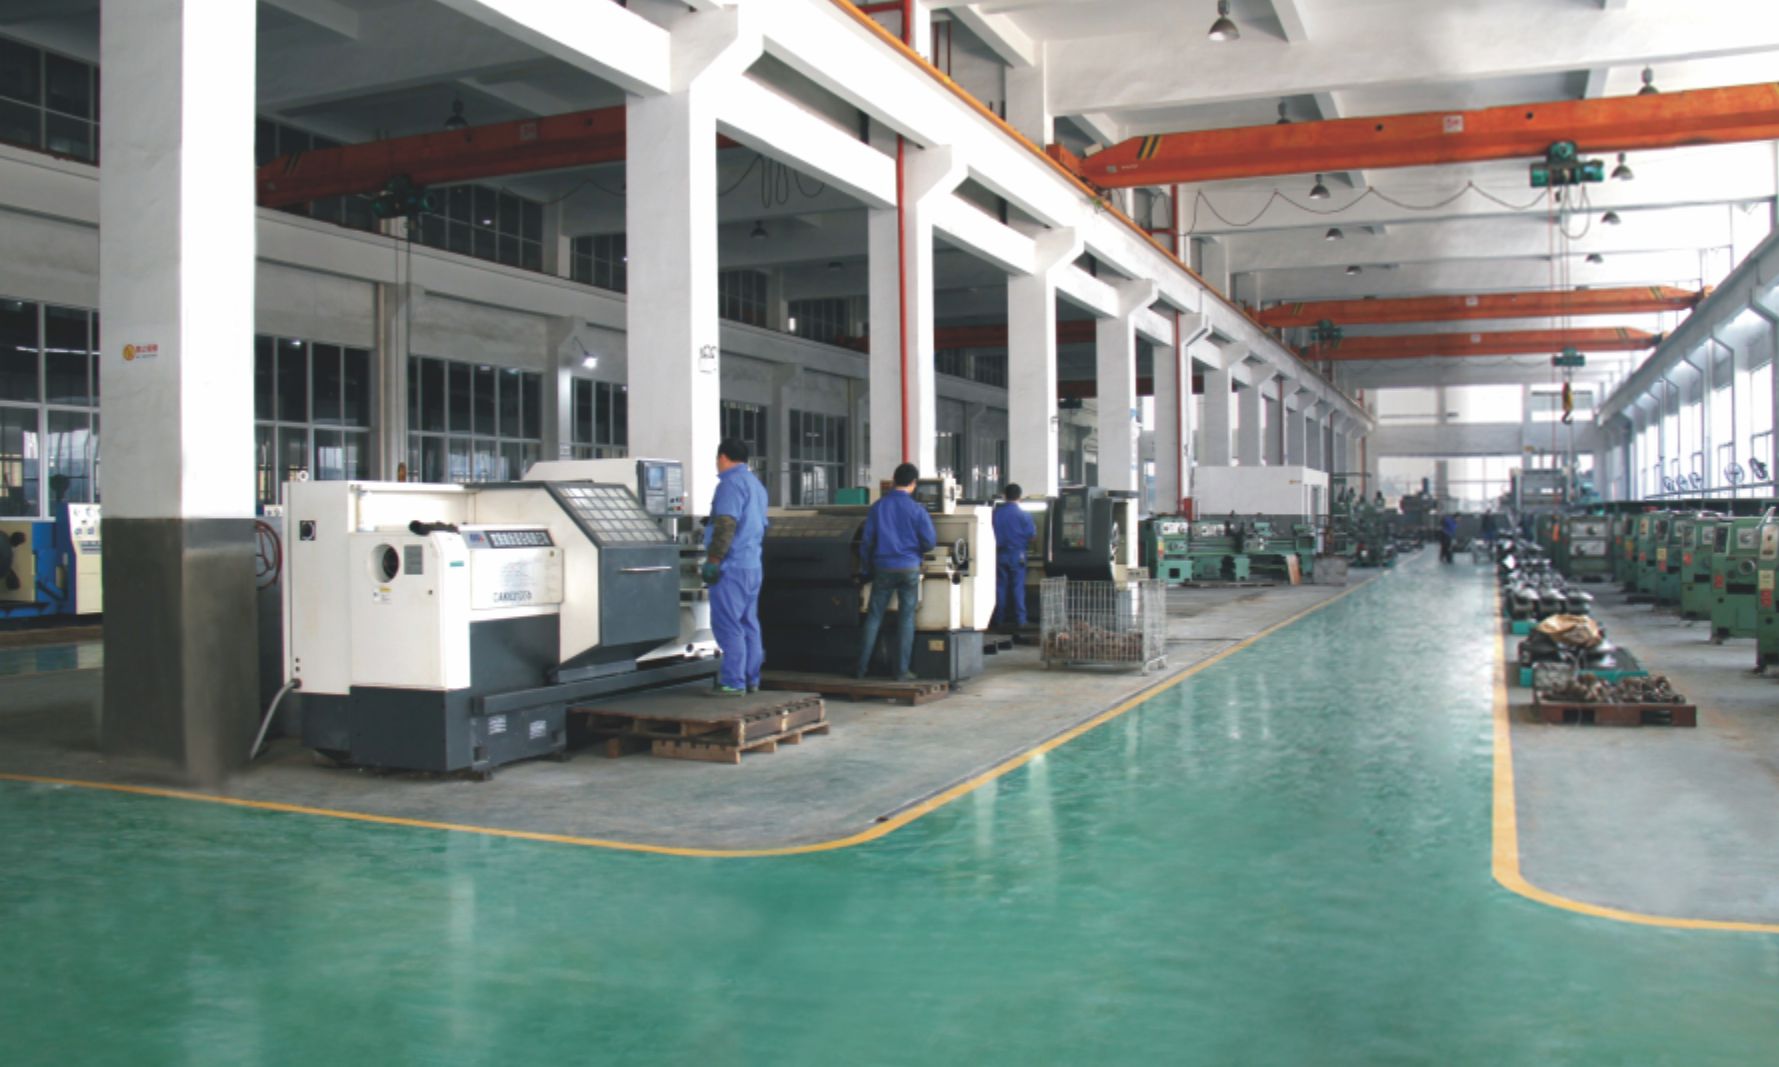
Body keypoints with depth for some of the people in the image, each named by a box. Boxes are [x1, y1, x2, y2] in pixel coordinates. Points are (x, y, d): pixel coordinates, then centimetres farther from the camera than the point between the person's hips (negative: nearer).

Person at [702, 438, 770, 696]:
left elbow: (725, 526, -19)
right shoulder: (755, 484, 19)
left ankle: (733, 682, -9)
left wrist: (713, 560, -18)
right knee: (748, 624, 12)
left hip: (731, 567, -9)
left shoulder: (731, 483, -11)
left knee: (727, 624, -7)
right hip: (752, 565, 9)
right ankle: (751, 680, 16)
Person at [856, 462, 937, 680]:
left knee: (874, 616, 8)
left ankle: (862, 667, 7)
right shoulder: (917, 510, -7)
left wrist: (868, 569, 13)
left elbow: (867, 542, 3)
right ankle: (902, 671, 5)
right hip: (909, 568, -2)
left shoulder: (877, 507, 0)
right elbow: (930, 542, -6)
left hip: (883, 568, 2)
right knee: (906, 618, 4)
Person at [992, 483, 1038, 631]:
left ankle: (1002, 619, 11)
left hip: (1000, 554, 2)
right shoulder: (1023, 514, -8)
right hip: (1017, 554, -2)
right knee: (1018, 587, 2)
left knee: (1001, 587, 8)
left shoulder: (996, 512, -1)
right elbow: (1031, 533, -6)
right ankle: (1019, 620, 2)